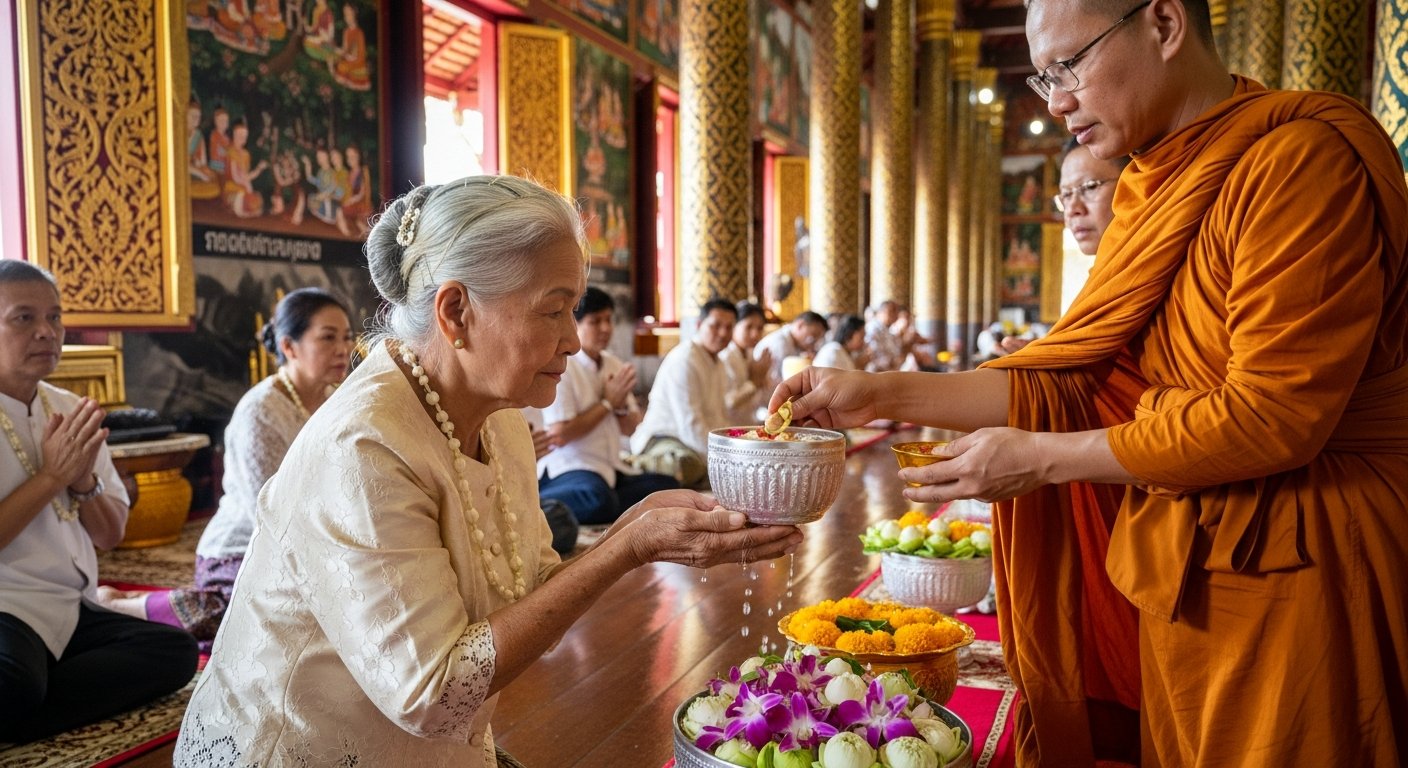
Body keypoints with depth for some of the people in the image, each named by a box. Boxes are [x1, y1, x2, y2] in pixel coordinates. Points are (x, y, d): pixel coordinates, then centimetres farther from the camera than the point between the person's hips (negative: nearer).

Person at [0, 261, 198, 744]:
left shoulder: (71, 411, 10)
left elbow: (110, 536, 12)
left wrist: (83, 480, -8)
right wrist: (53, 473, -15)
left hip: (71, 611, 8)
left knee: (175, 649, -14)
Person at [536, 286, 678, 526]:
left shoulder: (614, 365, 14)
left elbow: (629, 429, 19)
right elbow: (559, 435, -16)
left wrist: (621, 405, -5)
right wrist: (608, 402, -8)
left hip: (610, 469, 8)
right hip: (568, 467, -8)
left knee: (667, 485, -12)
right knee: (598, 498, -37)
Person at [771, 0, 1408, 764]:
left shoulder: (1301, 156, -16)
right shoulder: (1159, 187, 9)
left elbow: (1273, 416, -21)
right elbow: (1072, 385, 4)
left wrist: (1040, 459, -16)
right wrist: (881, 392, -3)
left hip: (1292, 575, -7)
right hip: (1178, 568, 7)